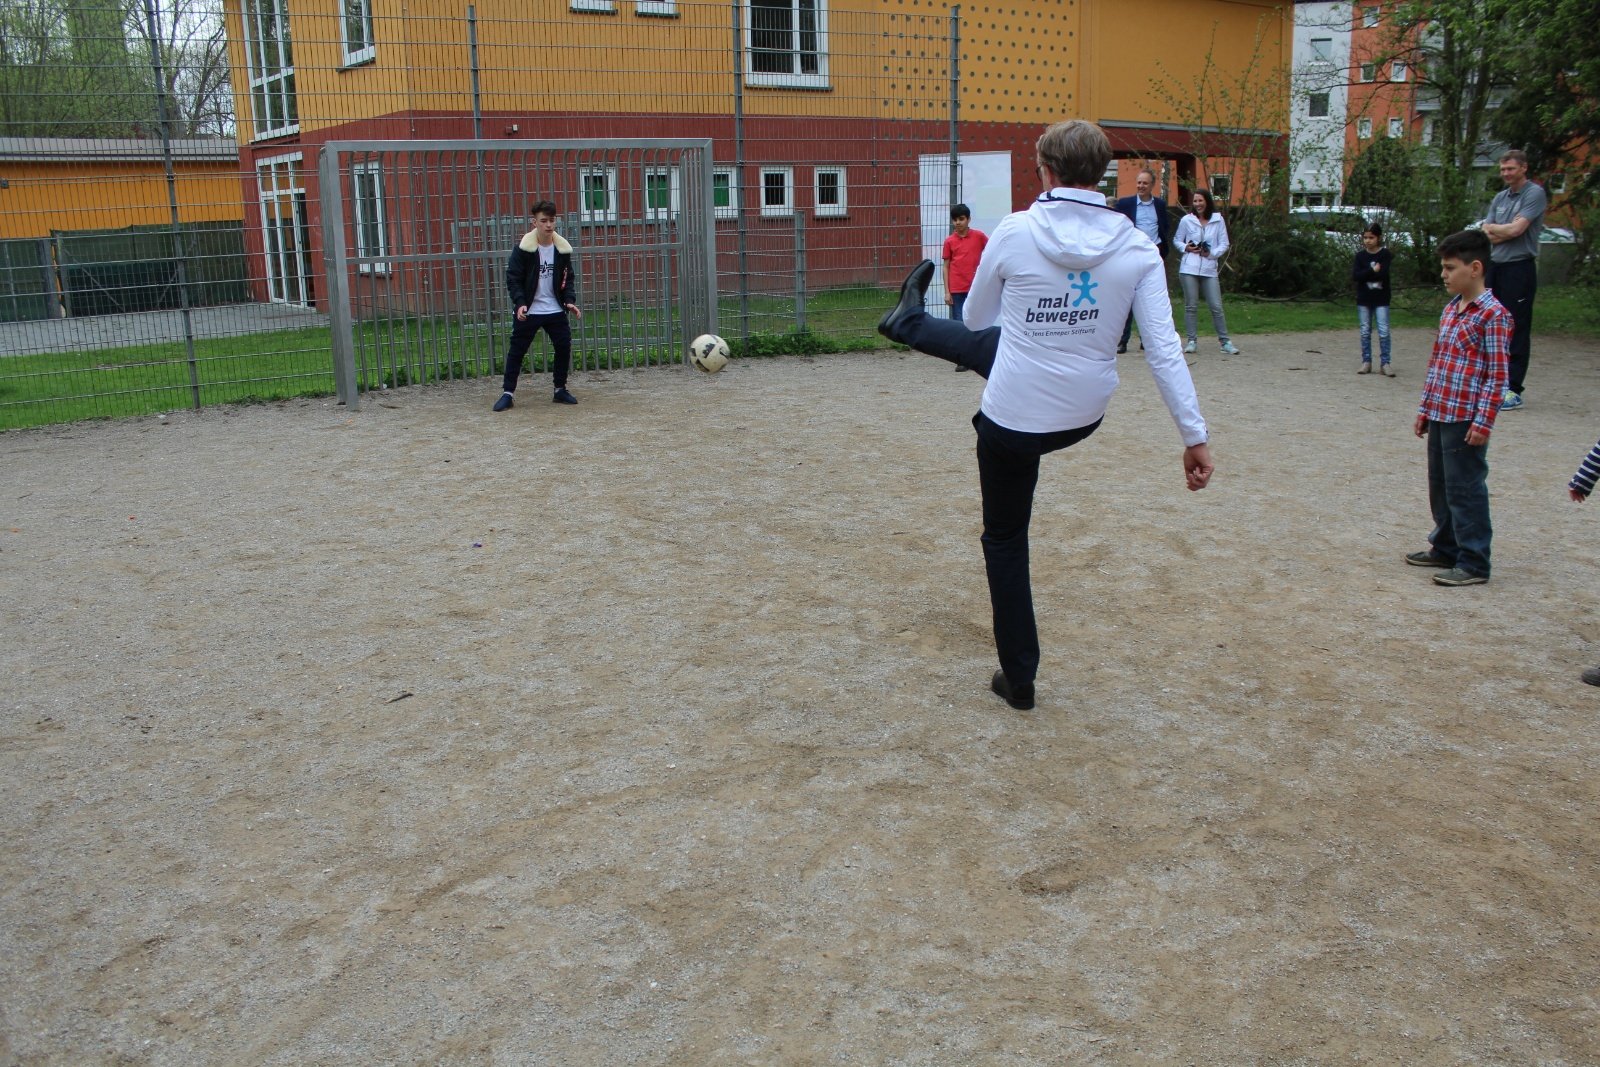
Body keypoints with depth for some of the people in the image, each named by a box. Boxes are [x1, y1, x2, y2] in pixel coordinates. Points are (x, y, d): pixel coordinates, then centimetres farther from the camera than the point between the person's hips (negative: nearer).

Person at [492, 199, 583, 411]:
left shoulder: (562, 248, 1)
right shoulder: (523, 248, -10)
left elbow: (569, 278, 8)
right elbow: (513, 278, -9)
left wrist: (570, 301, -7)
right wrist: (520, 303, -22)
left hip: (556, 311, 3)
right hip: (528, 311, -3)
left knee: (564, 349, 3)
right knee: (516, 351, 1)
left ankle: (560, 389, 20)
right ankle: (508, 393, 10)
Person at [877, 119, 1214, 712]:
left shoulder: (1015, 231, -15)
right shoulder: (1136, 247, -9)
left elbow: (975, 319, 2)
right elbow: (1163, 349, -12)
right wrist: (1195, 436, -6)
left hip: (1014, 419, -3)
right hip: (1086, 415, 4)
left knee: (1005, 541, 19)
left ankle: (1019, 679, 30)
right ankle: (910, 322, 59)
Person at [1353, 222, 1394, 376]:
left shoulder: (1386, 255, -3)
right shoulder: (1360, 255, 4)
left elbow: (1384, 274, -17)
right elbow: (1355, 276, -7)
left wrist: (1365, 274, -11)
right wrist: (1373, 271, -14)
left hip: (1381, 299, -3)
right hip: (1363, 299, 3)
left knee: (1384, 332, -5)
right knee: (1365, 332, 7)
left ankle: (1385, 363, -1)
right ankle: (1366, 362, 13)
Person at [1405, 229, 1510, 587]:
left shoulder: (1493, 315, -11)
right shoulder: (1450, 309, 14)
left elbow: (1497, 375, -14)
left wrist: (1483, 422, -17)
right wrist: (1425, 409, 18)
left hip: (1466, 419, -8)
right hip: (1440, 416, 9)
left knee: (1465, 489, -4)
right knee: (1440, 486, 17)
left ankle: (1474, 563, 4)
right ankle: (1446, 548, 31)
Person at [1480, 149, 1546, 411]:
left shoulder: (1535, 194, -5)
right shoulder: (1499, 198, 15)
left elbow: (1517, 229, -15)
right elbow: (1485, 236, 7)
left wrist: (1492, 228, 1)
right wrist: (1508, 231, -8)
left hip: (1519, 268, -7)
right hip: (1495, 266, 7)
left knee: (1517, 330, -6)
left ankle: (1514, 390, -5)